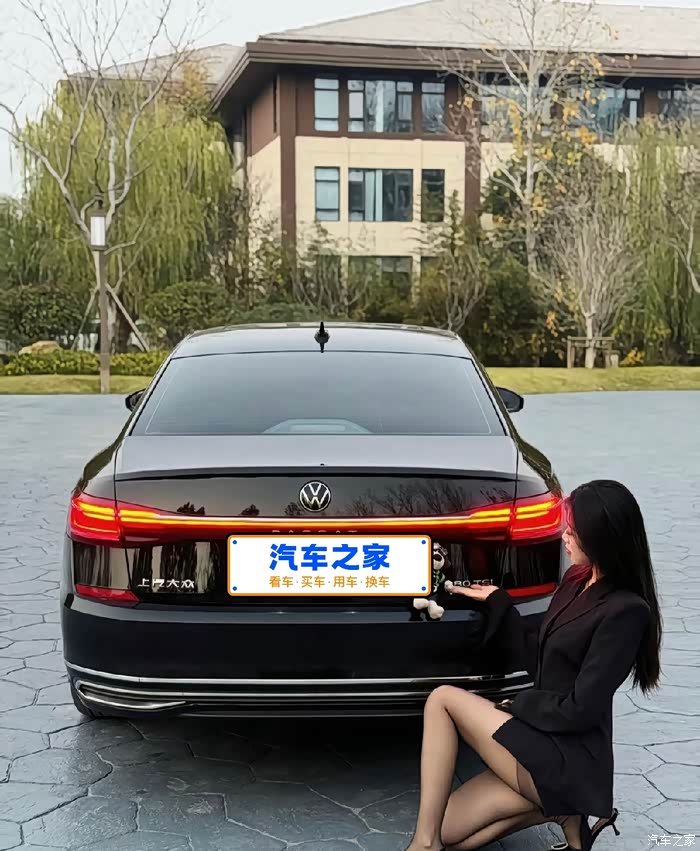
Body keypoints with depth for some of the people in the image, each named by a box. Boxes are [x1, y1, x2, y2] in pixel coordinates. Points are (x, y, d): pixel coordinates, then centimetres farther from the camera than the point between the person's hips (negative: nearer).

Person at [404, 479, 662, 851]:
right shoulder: (576, 581, 9)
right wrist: (496, 602, 13)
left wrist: (517, 705, -6)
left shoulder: (626, 611, -18)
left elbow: (579, 710, -19)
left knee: (443, 699, -9)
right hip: (540, 747, 9)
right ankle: (559, 808, 8)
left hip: (568, 764, -9)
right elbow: (537, 658, 16)